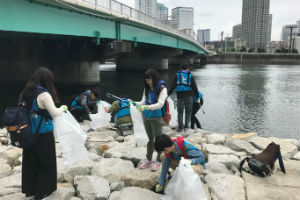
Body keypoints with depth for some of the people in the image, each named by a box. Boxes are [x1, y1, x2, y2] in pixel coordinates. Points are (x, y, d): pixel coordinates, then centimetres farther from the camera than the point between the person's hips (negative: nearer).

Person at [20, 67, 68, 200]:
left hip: (29, 134, 7)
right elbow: (54, 113, -19)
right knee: (46, 163, 9)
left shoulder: (25, 92, 4)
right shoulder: (44, 94, -19)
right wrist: (63, 108, 0)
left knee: (30, 162, 19)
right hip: (43, 135, -7)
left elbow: (30, 111, 11)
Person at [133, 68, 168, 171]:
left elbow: (160, 104, -21)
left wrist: (146, 107, -33)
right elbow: (144, 101, 7)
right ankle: (148, 159, 32)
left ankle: (159, 161, 23)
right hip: (146, 117, 6)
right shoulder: (147, 88, 5)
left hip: (156, 118, -6)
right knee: (150, 139, 19)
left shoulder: (162, 89, -13)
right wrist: (137, 103, -14)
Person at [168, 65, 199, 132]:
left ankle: (181, 127, 4)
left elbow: (173, 86, -2)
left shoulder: (177, 75, 7)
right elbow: (195, 87, 4)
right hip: (189, 96, 0)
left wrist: (168, 94, 1)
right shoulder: (190, 76, 7)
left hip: (180, 96, 0)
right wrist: (197, 97, 8)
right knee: (188, 112, 12)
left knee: (180, 112, 9)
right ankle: (186, 126, 10)